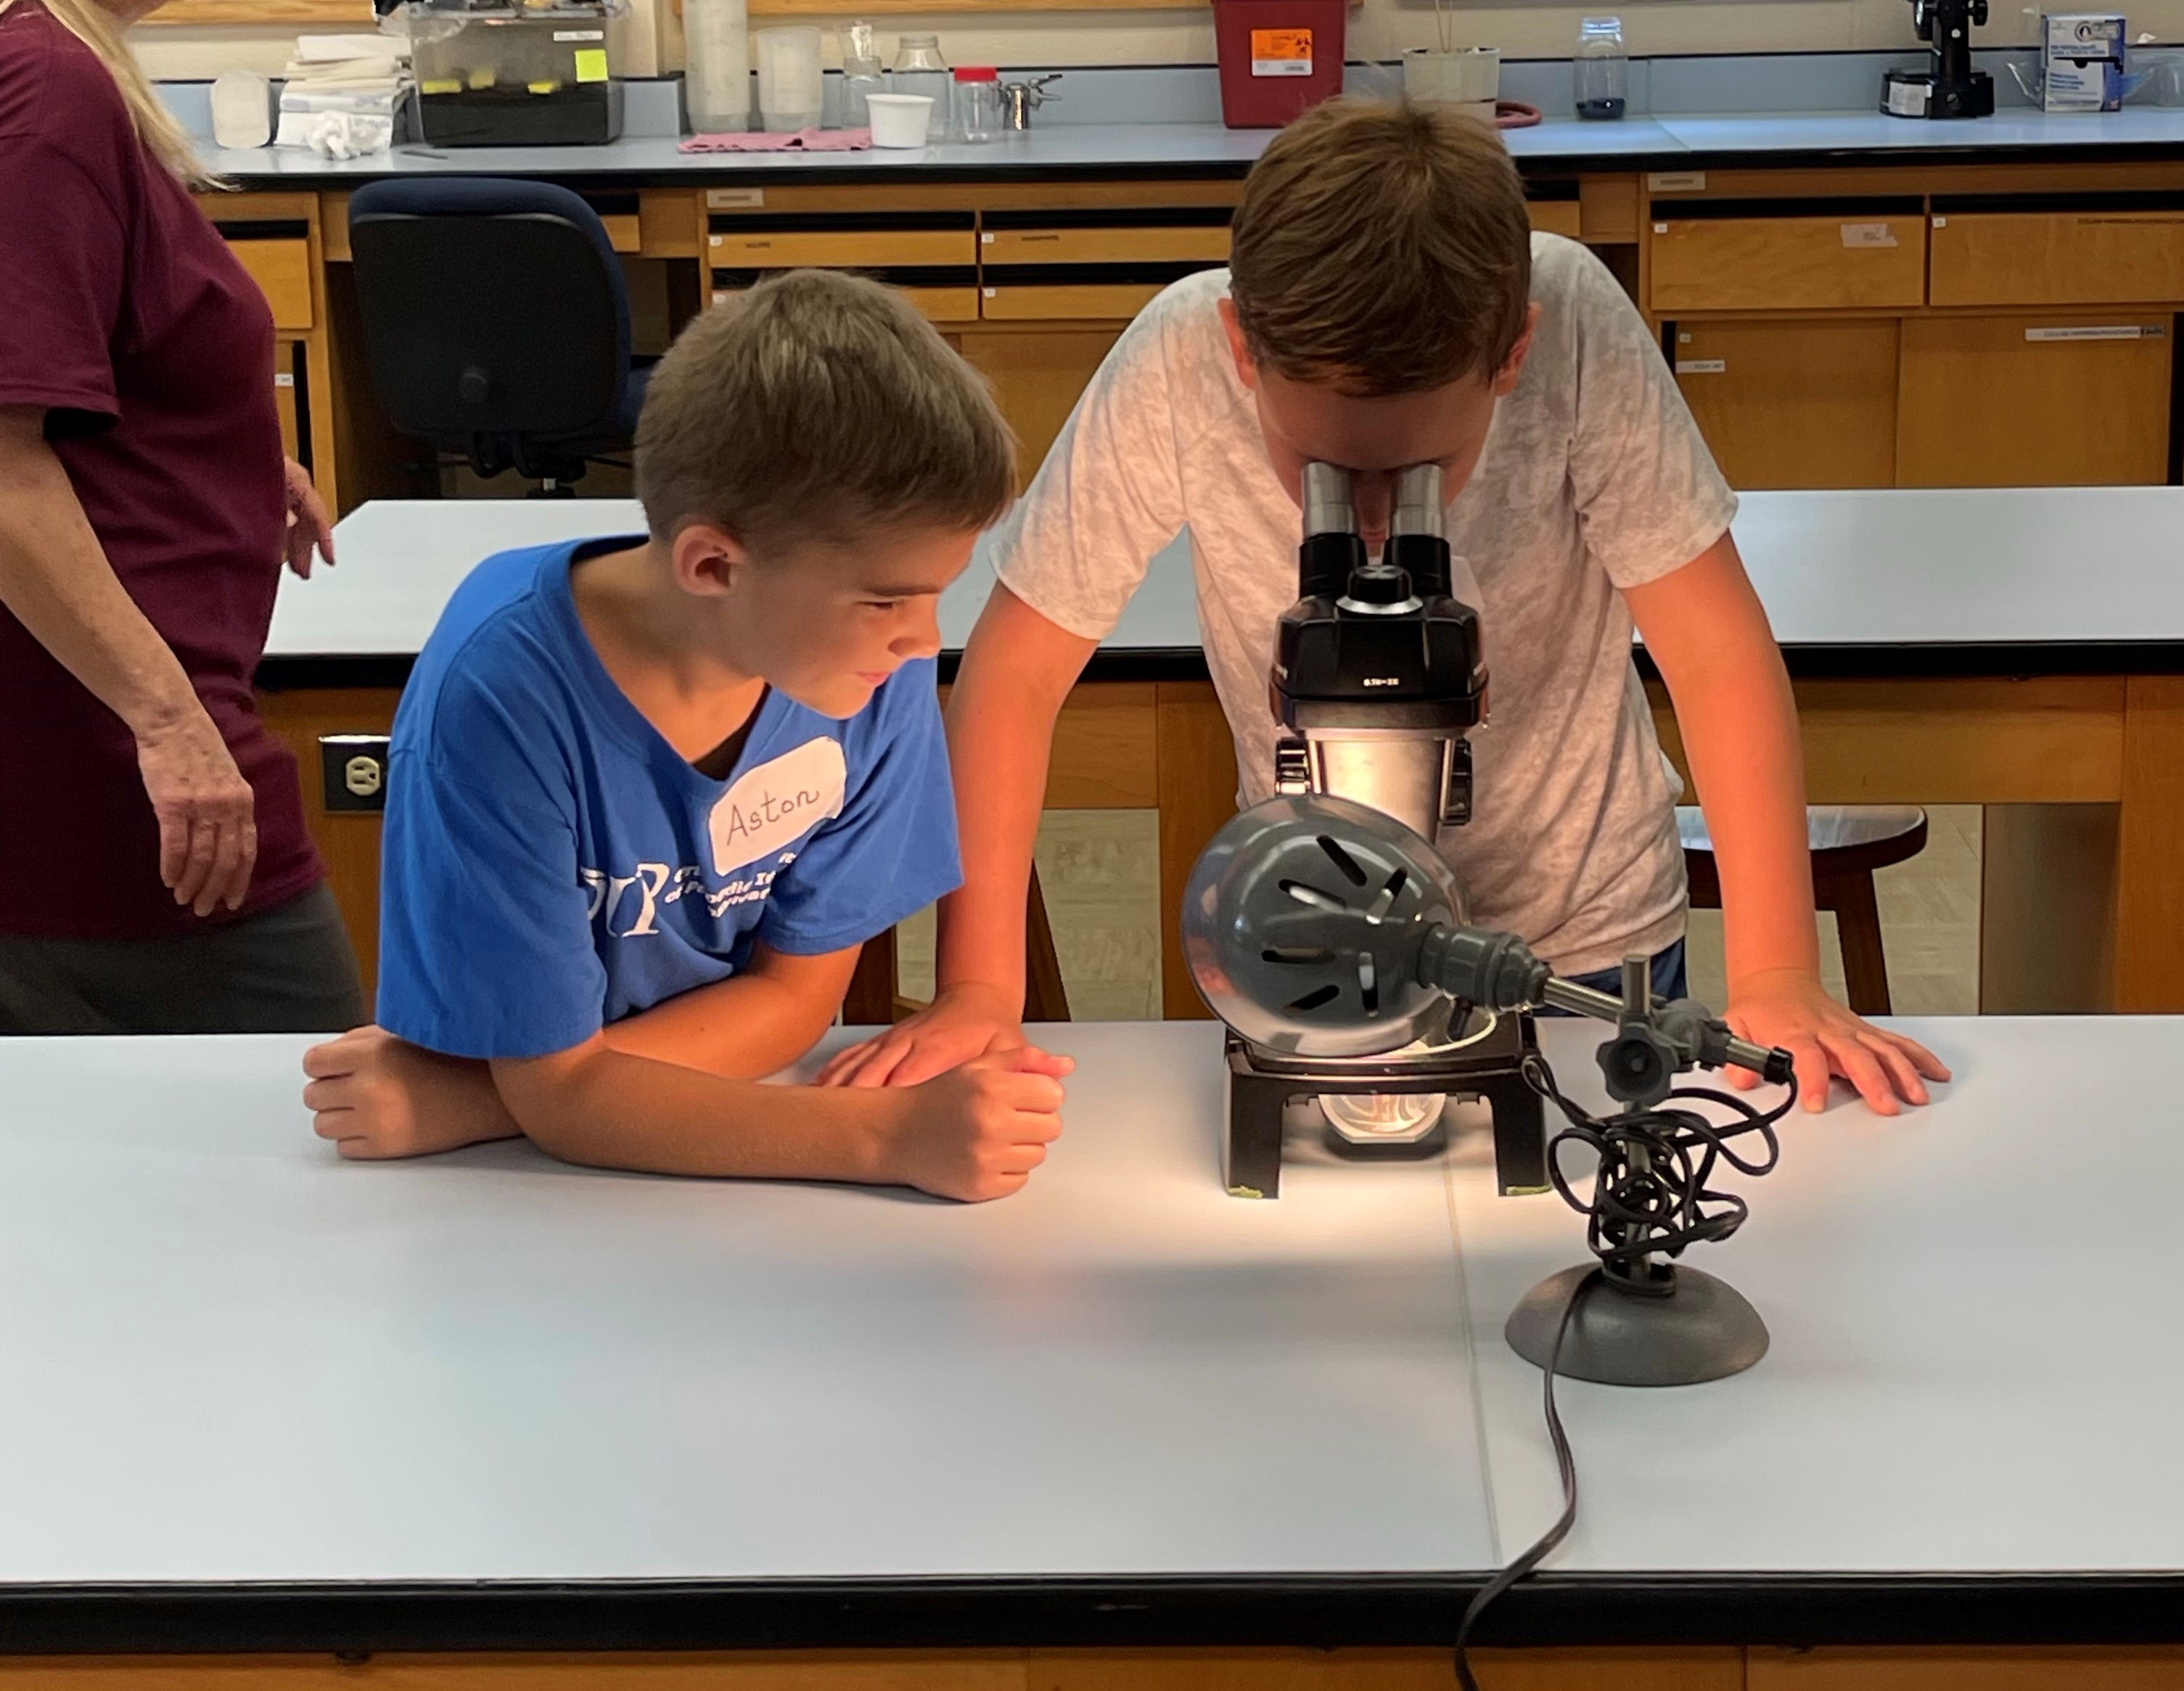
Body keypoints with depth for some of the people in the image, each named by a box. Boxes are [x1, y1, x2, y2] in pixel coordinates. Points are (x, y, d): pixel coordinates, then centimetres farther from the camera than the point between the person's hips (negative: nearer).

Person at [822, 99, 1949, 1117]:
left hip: (1585, 929, 0)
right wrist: (977, 994, -19)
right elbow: (1017, 670, -20)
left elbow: (1715, 653, -23)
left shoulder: (1578, 327, -30)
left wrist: (1779, 983, -24)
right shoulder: (1177, 366, -30)